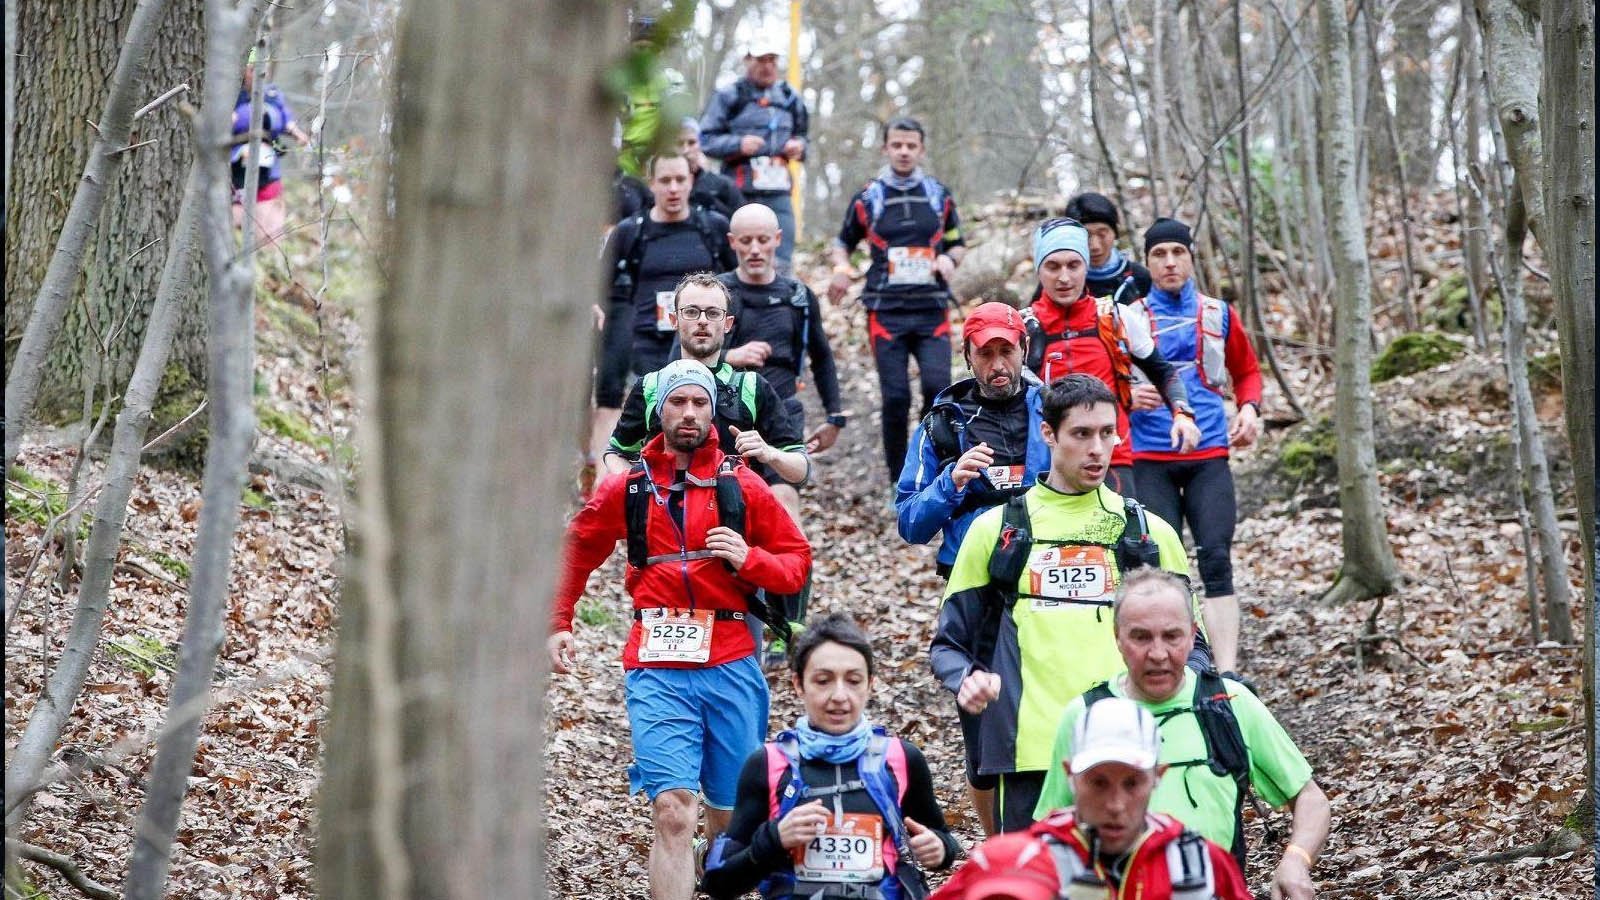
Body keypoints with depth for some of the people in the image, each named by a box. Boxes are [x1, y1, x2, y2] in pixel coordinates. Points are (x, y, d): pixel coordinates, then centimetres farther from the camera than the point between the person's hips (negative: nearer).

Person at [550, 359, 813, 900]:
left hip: (730, 666, 1)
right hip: (657, 670, -1)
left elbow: (796, 561, 9)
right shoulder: (627, 490, 8)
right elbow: (576, 550, 23)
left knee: (730, 814, 12)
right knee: (672, 812, -14)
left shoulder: (741, 486, 7)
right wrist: (557, 624, 17)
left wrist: (748, 558, -11)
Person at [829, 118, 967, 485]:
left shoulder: (939, 195, 10)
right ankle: (899, 484, 7)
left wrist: (949, 258, -2)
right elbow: (844, 241, 19)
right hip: (886, 312, -1)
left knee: (938, 387, -16)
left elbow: (958, 243, 21)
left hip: (933, 310, 1)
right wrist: (841, 268, -2)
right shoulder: (868, 197, 6)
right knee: (896, 397, -5)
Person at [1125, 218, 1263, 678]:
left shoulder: (1218, 313, 9)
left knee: (1217, 561, -11)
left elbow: (1247, 371, 22)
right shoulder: (1129, 317, 4)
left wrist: (1249, 408, 3)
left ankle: (1227, 676, -15)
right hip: (1150, 459, -1)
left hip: (1209, 455, 1)